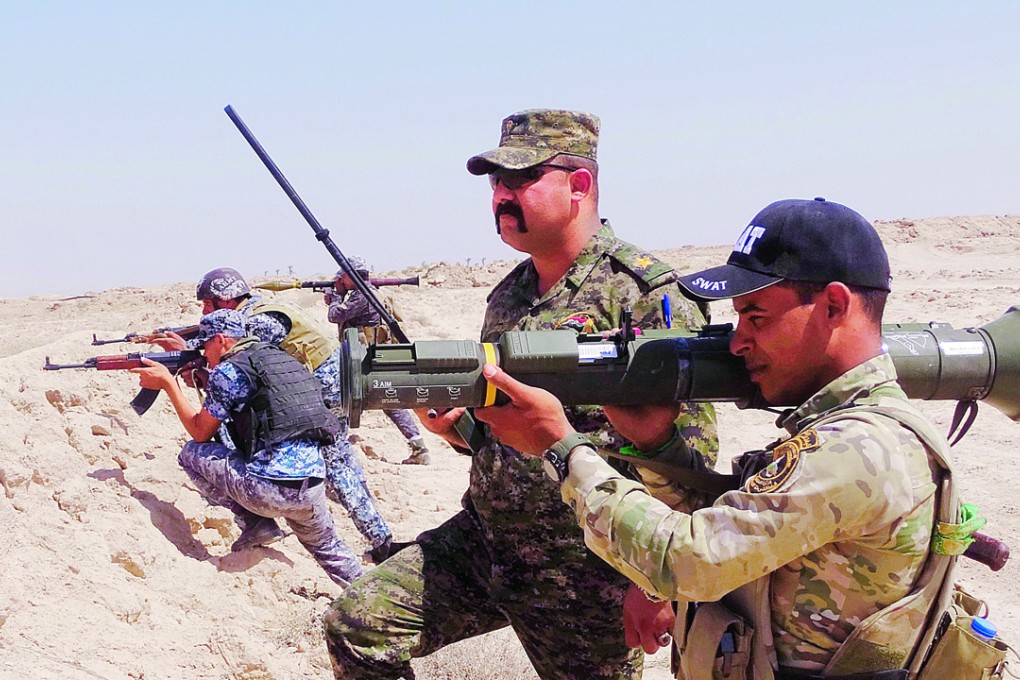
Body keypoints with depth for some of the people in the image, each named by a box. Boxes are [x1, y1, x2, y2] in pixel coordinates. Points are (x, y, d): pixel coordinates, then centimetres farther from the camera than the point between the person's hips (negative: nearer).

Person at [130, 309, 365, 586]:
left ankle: (256, 524, 8)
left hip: (271, 490, -8)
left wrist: (167, 383, 13)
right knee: (327, 546, 34)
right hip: (313, 487, 8)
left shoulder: (228, 371, -4)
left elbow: (200, 432, 7)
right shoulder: (281, 358, 19)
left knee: (192, 453, 11)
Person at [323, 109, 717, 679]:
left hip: (583, 572, -6)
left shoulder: (645, 290, -13)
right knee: (358, 625, -4)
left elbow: (691, 445, -16)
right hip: (483, 540, 7)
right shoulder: (509, 293, 11)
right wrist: (453, 425, -2)